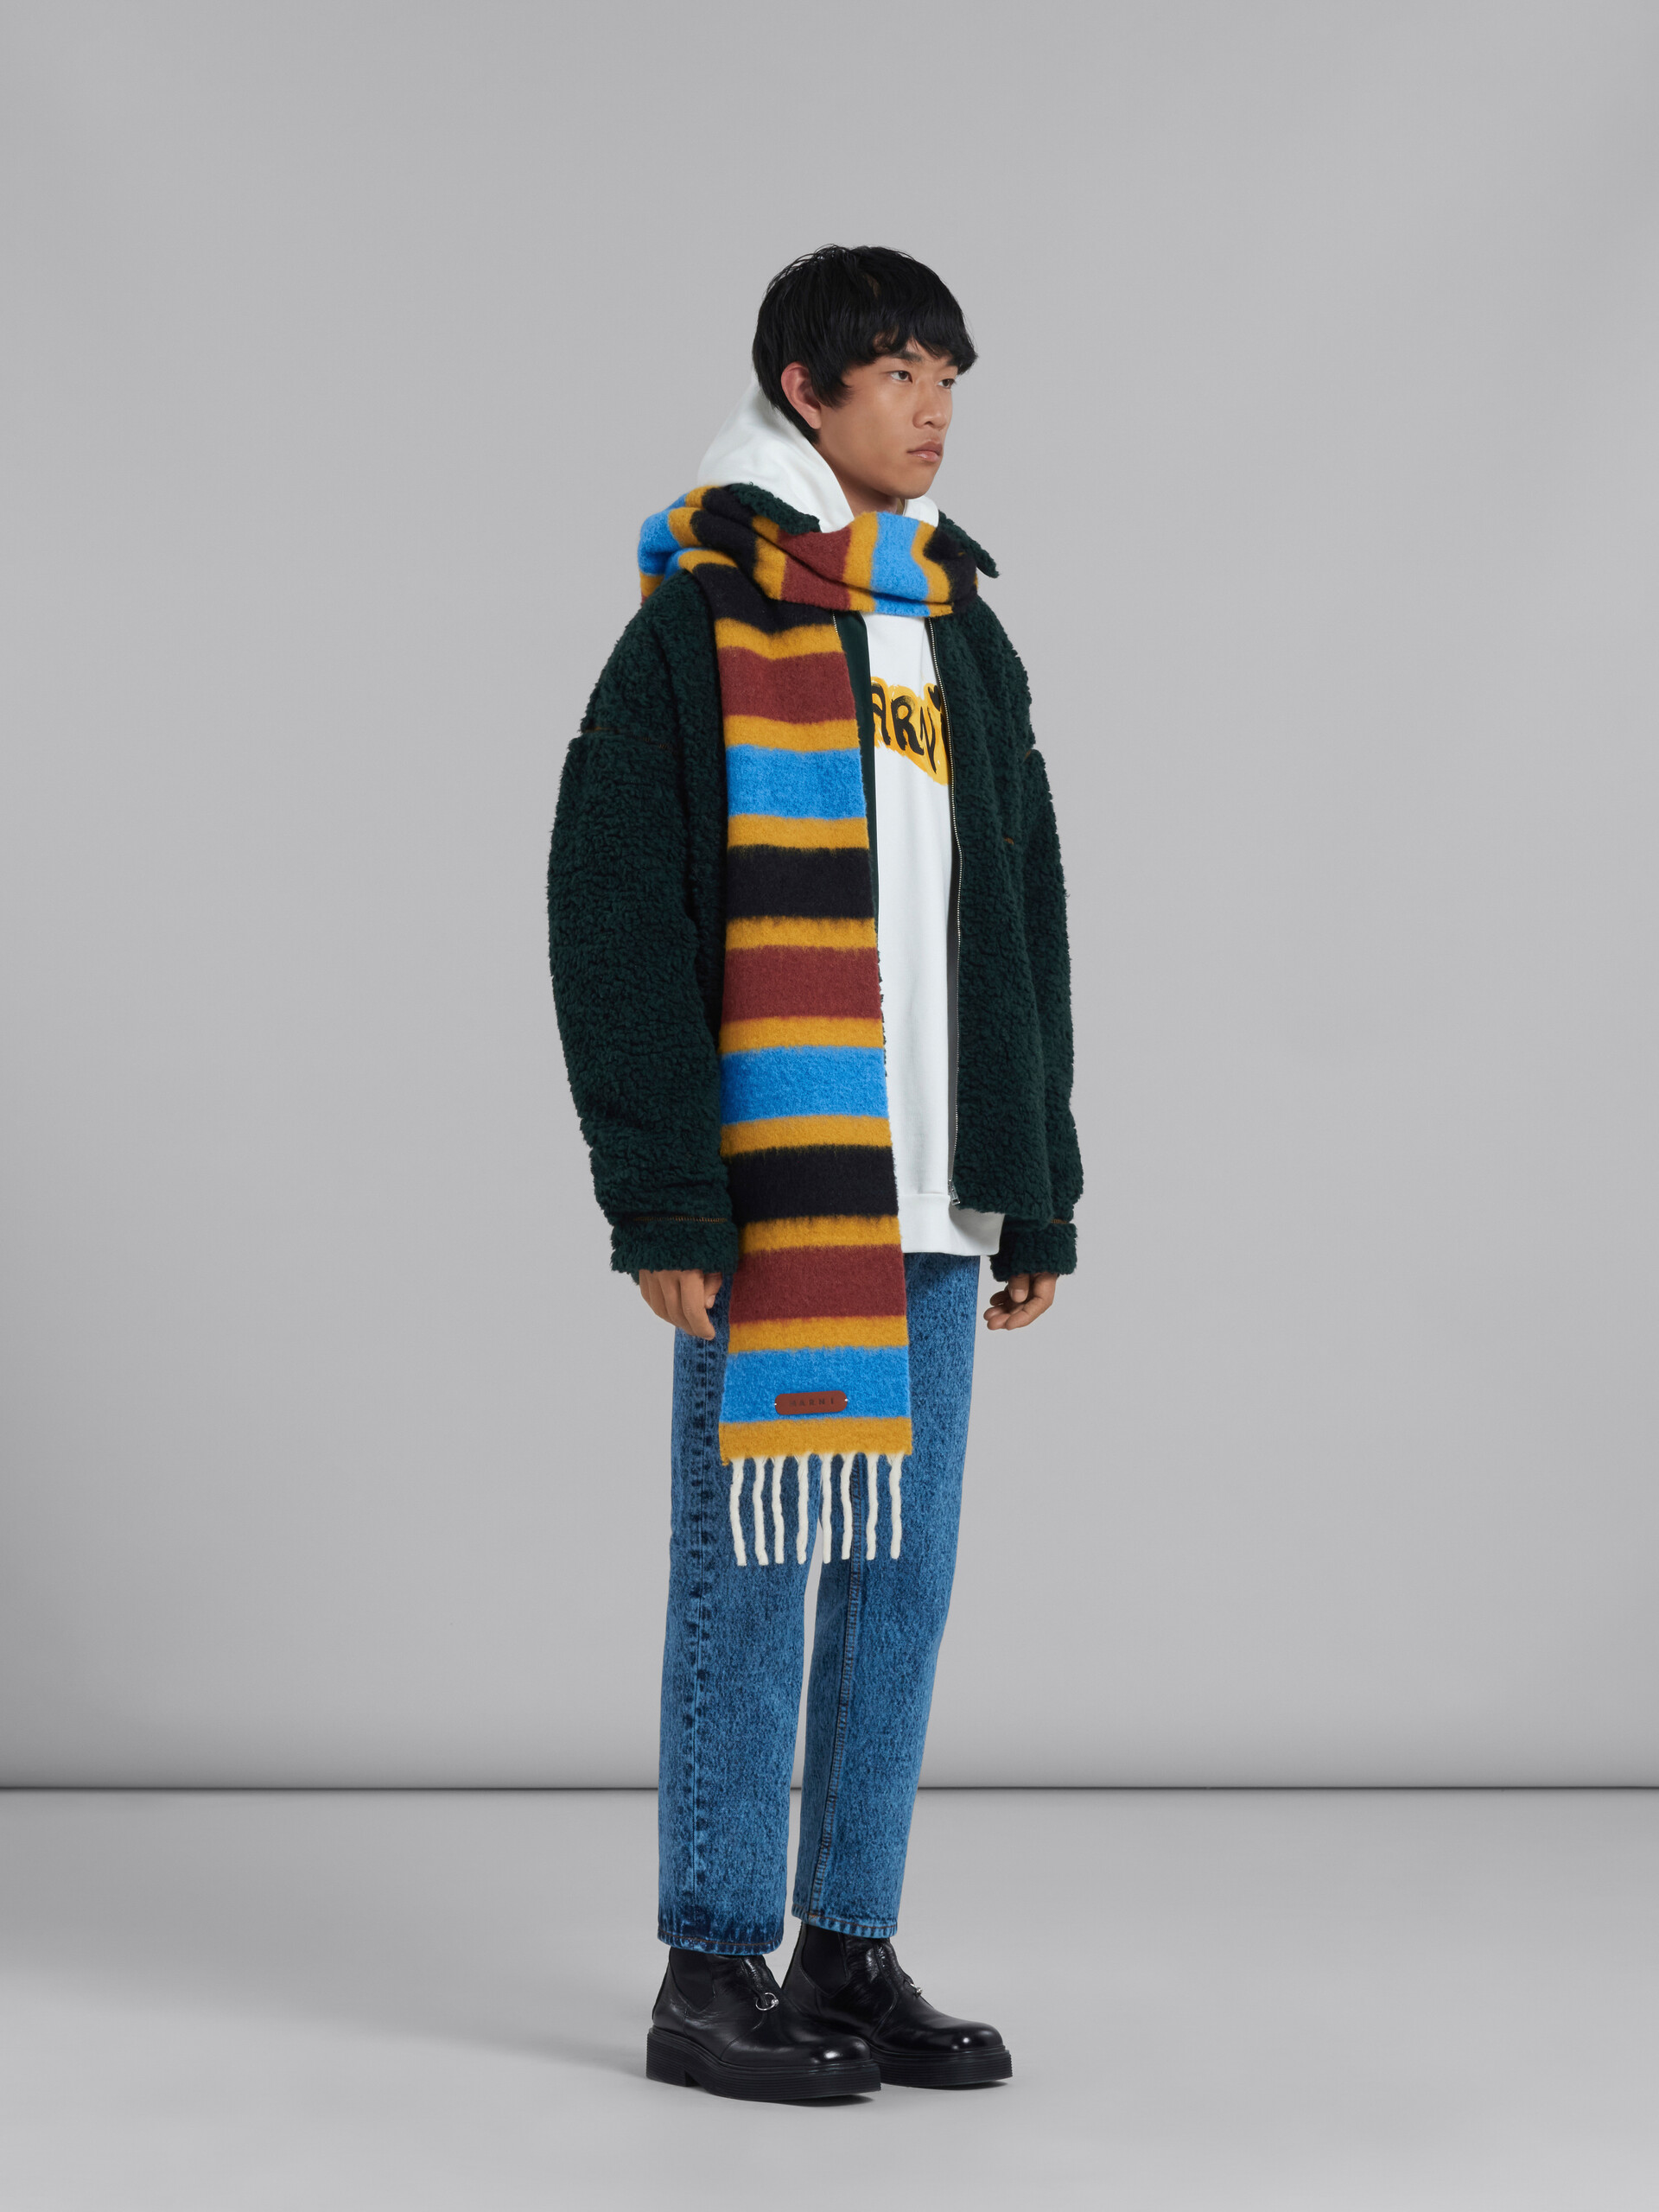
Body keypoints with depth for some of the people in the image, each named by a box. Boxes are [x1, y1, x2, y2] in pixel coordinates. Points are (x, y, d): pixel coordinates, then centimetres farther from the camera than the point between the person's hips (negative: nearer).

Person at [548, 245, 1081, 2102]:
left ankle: (853, 1953, 20)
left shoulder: (966, 641, 16)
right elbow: (613, 923, -10)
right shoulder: (698, 627, -4)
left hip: (932, 1195, 7)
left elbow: (1024, 932, 19)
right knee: (750, 1567, -1)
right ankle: (711, 1979, 9)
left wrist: (1037, 1189, 14)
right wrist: (659, 1196, -15)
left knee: (903, 1572, 9)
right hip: (771, 1187, -7)